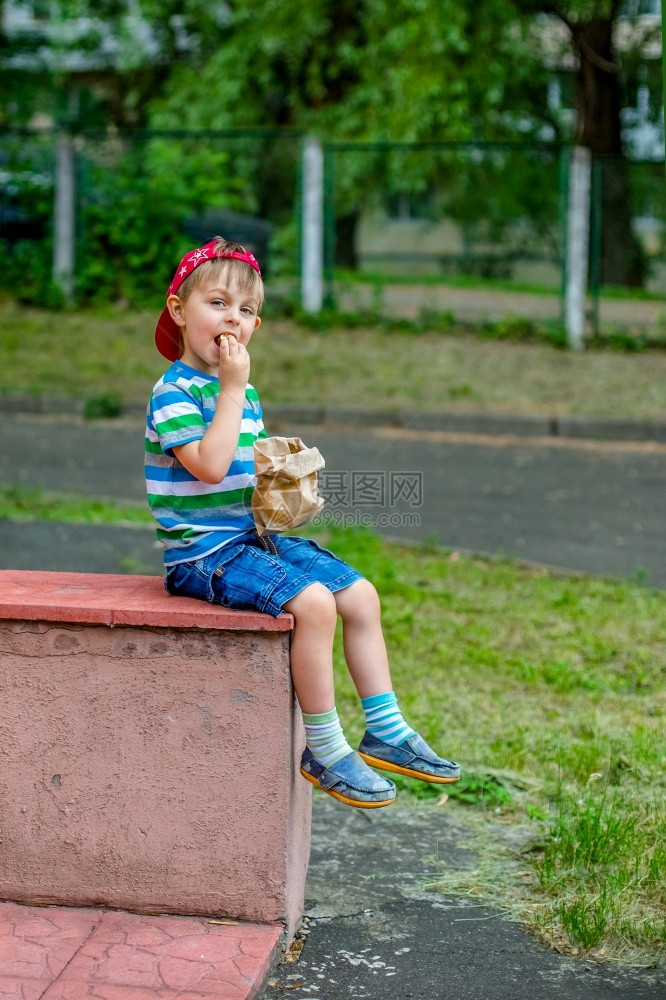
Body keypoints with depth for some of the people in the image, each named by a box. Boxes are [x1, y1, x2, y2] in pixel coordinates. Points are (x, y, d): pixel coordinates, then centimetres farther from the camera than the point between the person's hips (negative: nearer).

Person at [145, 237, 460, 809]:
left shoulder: (243, 391, 15)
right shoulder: (175, 391, -13)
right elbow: (210, 466, -26)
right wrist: (231, 388, -21)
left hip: (256, 535, 9)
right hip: (203, 551, -9)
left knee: (360, 594, 2)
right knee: (312, 601, -27)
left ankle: (385, 730, 11)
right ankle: (325, 750, -14)